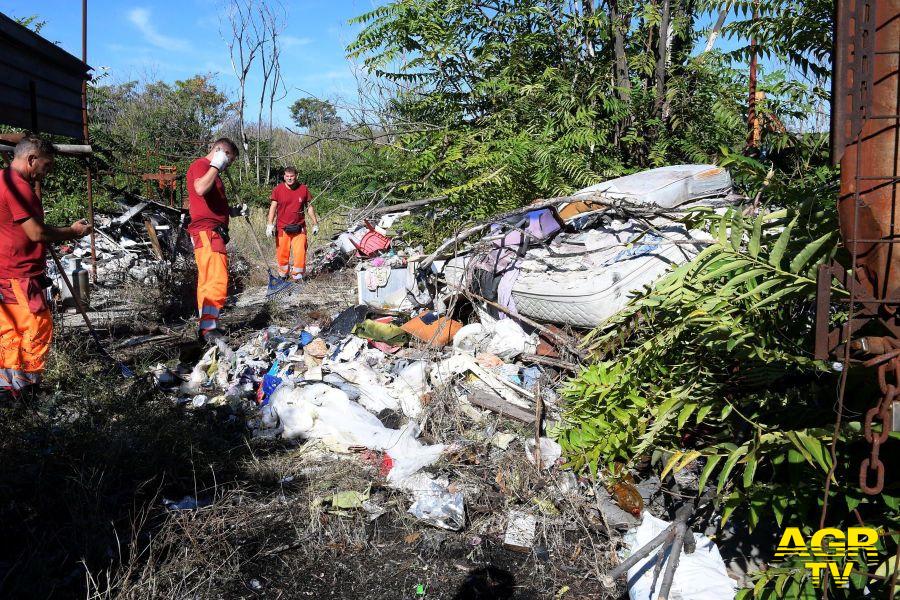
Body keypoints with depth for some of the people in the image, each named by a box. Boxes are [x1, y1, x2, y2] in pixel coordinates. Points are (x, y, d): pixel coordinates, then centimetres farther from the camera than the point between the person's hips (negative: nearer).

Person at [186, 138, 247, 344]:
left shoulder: (211, 171, 25)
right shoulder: (200, 165, -5)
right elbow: (200, 189, -27)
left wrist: (233, 211, 19)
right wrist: (216, 165, -17)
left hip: (213, 232, 11)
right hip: (207, 232, -11)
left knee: (208, 282, 12)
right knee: (217, 281, -17)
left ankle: (206, 326, 17)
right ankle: (209, 329, -19)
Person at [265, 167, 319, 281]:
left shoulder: (303, 189, 3)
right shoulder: (278, 190, 0)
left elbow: (309, 207, 11)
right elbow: (273, 207, -2)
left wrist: (315, 224, 11)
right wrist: (270, 225, -11)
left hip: (299, 228, 1)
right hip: (282, 228, -1)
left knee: (300, 253, -6)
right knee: (282, 253, 3)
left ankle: (297, 277, 5)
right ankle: (283, 275, 23)